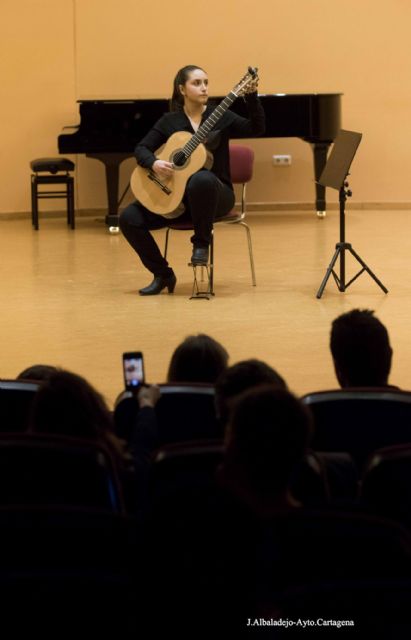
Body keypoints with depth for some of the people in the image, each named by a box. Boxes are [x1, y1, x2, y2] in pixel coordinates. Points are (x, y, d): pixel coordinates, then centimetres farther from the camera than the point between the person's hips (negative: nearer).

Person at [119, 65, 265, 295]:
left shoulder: (221, 117, 2)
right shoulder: (170, 121, 6)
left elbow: (256, 129, -11)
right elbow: (141, 148, 2)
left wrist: (252, 95, -24)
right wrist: (153, 163, -20)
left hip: (214, 195, -3)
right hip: (175, 196, 3)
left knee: (201, 179, -41)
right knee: (130, 218, -16)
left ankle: (202, 242, -17)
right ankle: (163, 274, 0)